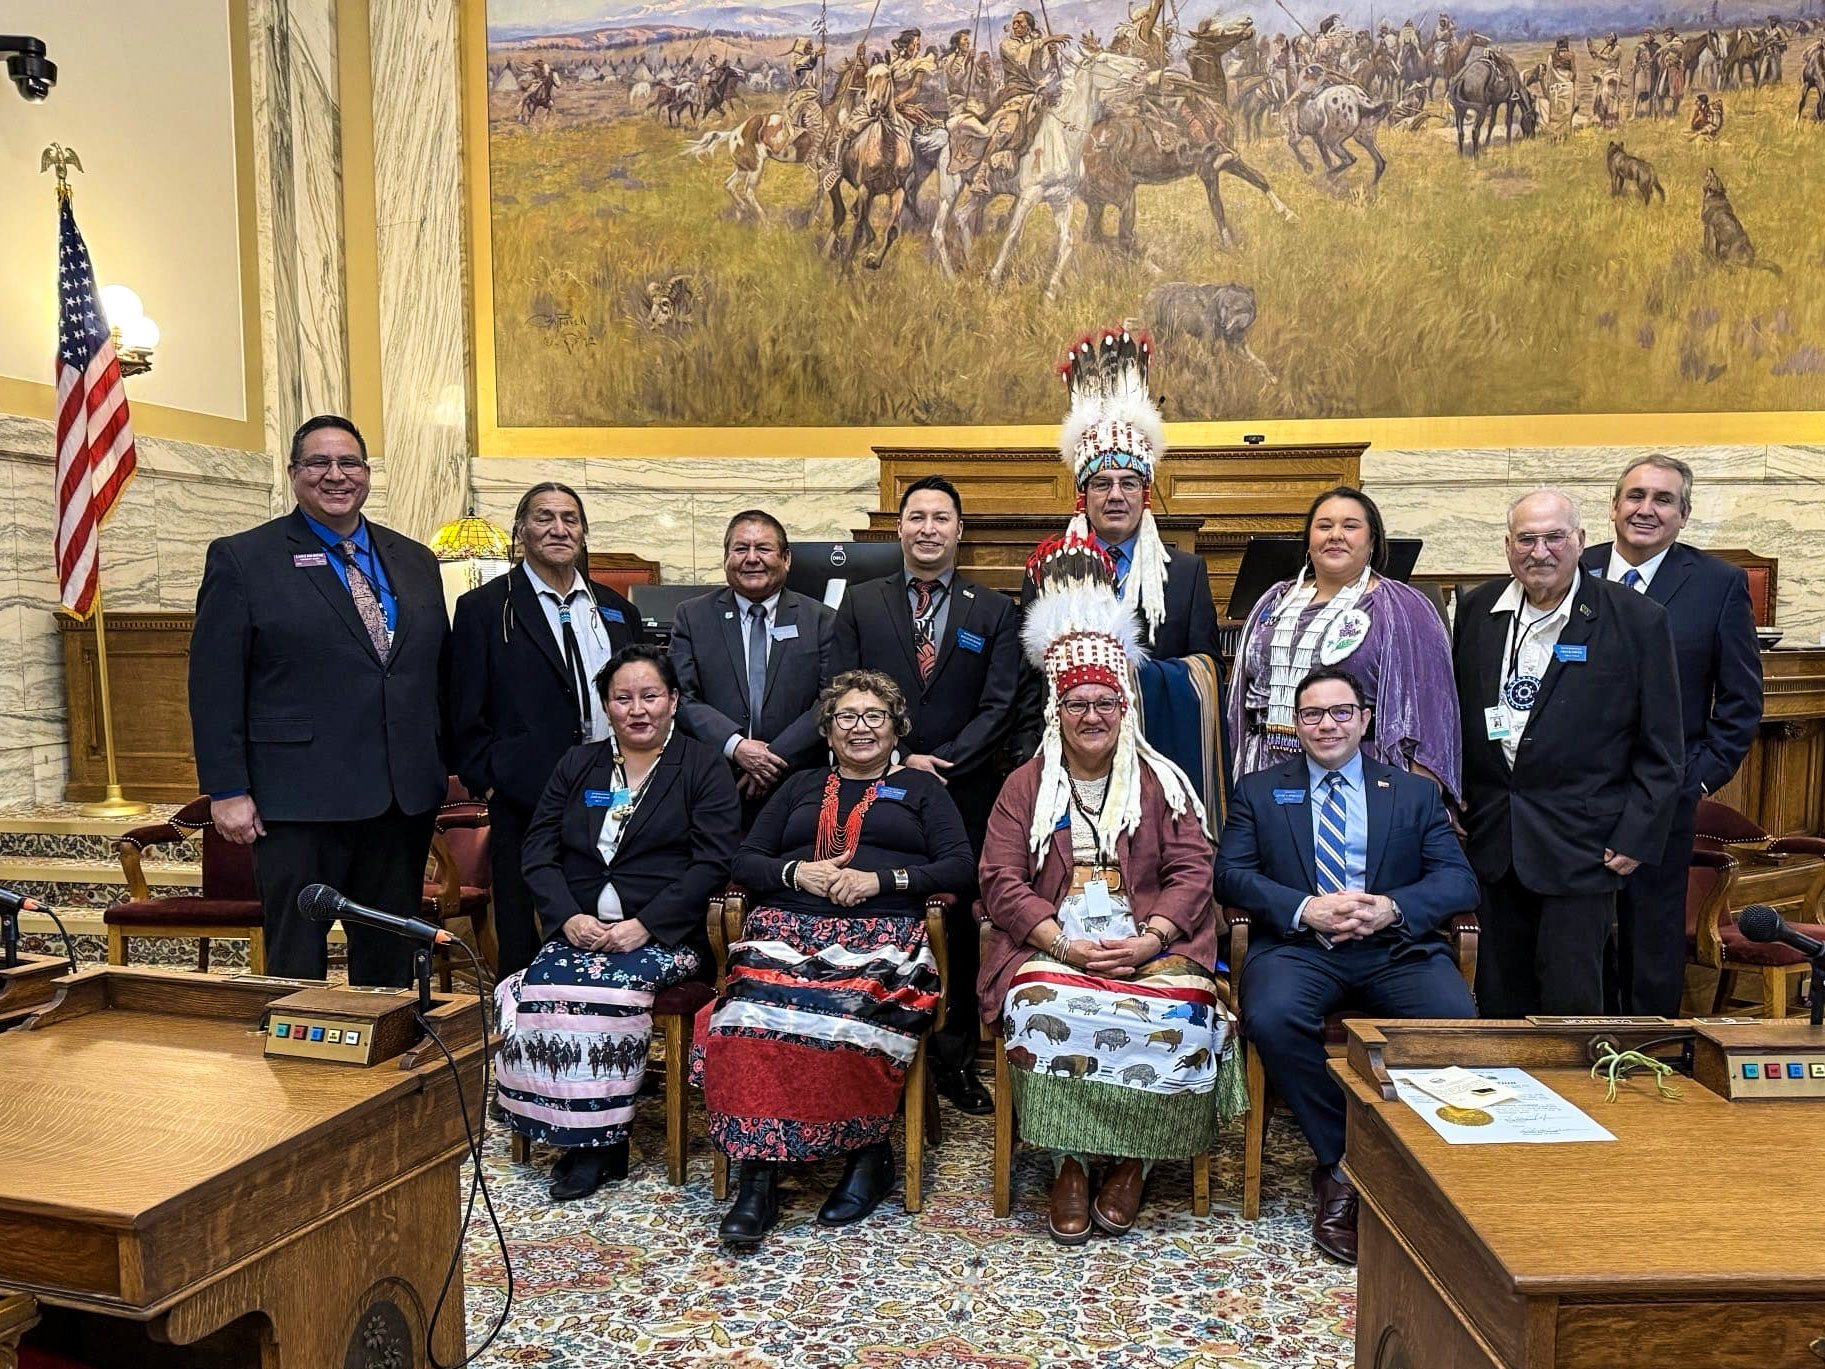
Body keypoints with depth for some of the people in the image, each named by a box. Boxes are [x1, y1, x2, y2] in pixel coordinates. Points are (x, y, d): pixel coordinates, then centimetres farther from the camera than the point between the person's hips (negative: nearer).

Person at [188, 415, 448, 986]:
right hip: (299, 800, -4)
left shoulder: (415, 560, 12)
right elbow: (214, 686, -4)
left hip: (406, 797, 4)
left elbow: (440, 671, 14)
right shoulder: (241, 559, 0)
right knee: (297, 961, 5)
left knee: (392, 959, 13)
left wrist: (444, 769, 9)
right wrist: (226, 791, -9)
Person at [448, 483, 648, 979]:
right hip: (525, 803, -3)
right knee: (524, 946, 4)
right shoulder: (482, 608, 2)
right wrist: (487, 783, -6)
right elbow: (466, 714, 1)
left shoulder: (616, 609, 14)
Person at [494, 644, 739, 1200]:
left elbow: (713, 863, -6)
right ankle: (577, 1133, -12)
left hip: (664, 934, -3)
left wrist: (644, 924, -16)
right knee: (540, 987, -26)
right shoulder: (577, 764, 17)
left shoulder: (704, 768, 4)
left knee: (605, 987, -31)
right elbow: (539, 850, 9)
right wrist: (569, 917, -9)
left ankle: (600, 1140, -13)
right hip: (578, 929, 4)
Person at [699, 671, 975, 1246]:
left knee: (853, 1017, -35)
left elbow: (959, 868, 6)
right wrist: (797, 872, -2)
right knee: (758, 1011, -31)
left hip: (884, 936, -2)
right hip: (789, 928, 2)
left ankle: (869, 1152, -15)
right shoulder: (801, 786, 28)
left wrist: (879, 879, -6)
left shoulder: (920, 787, 21)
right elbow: (744, 861, 18)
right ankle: (759, 1172, -26)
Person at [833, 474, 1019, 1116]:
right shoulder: (860, 603, 9)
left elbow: (998, 707, -1)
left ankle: (956, 1059, 19)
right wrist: (898, 762, -10)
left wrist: (942, 766, -12)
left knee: (964, 924, 5)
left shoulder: (994, 611, 7)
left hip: (965, 793, 0)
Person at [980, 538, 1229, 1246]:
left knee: (1179, 1012, -29)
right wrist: (1064, 944, -14)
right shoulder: (1024, 787, 12)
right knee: (1043, 1006, -32)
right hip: (1051, 945, 0)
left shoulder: (1163, 782, 13)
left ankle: (1131, 1158, -8)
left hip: (1149, 943, 1)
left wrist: (1149, 941, -14)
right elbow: (1002, 881, 1)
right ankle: (1069, 1164, -14)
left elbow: (1192, 872, 3)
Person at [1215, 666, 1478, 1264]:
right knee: (1271, 1018, -32)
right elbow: (1231, 874, 3)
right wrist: (1304, 909, -14)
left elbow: (1460, 880, 6)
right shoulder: (1258, 790, 16)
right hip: (1298, 945, -1)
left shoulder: (1416, 793, 18)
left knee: (1457, 1023, -29)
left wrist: (1391, 907, -14)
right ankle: (1339, 1163, -12)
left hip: (1396, 946, 1)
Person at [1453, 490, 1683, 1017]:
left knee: (1570, 996, 1)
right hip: (1492, 835, 4)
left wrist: (1636, 837, -8)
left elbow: (1661, 747, -4)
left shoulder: (1638, 621, -6)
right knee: (1499, 994, 14)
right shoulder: (1476, 609, 5)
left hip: (1580, 845, -4)